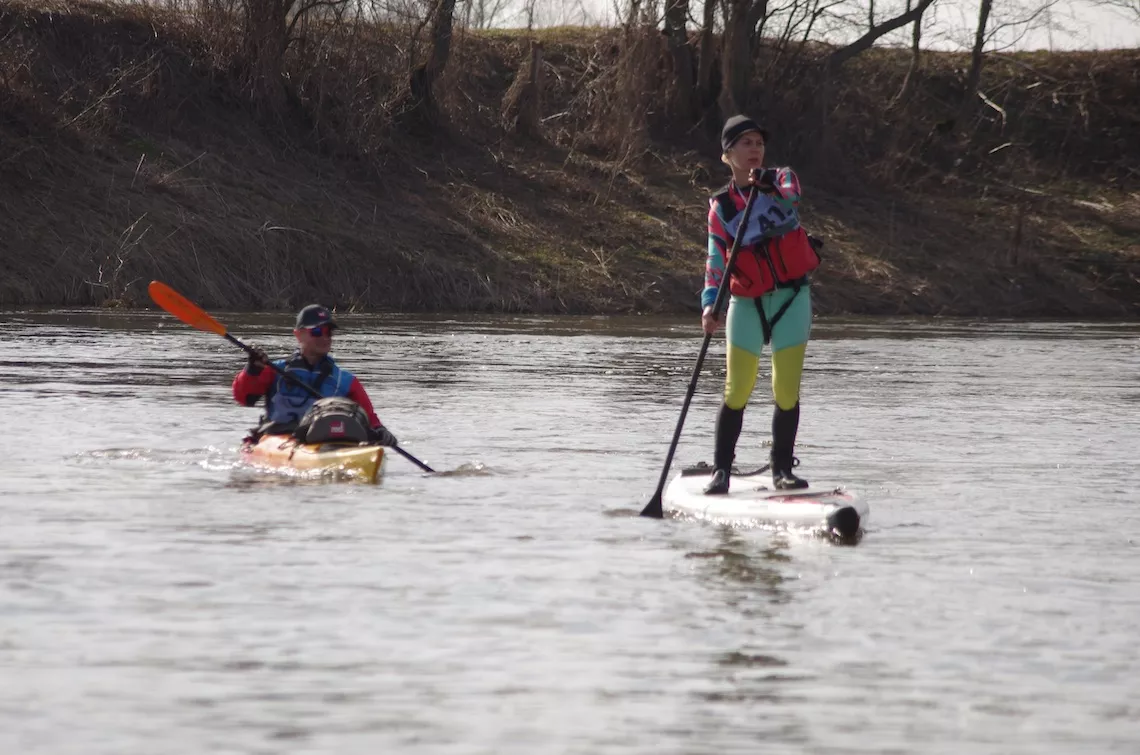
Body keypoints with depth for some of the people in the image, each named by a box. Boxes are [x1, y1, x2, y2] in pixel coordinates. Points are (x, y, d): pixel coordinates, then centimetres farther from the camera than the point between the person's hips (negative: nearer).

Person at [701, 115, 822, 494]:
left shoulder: (782, 179, 2)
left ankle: (782, 470, 12)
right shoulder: (720, 207, 2)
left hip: (791, 299, 0)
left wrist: (768, 186, -43)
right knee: (737, 393, -1)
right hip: (747, 304, 0)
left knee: (787, 392, 1)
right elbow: (716, 261, -2)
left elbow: (791, 197, -23)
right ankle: (721, 470, 8)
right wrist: (709, 305, -16)